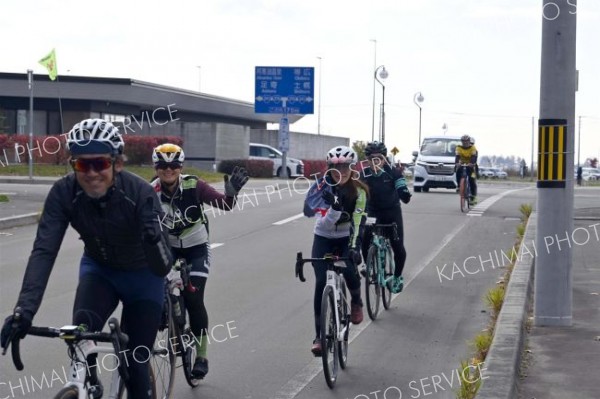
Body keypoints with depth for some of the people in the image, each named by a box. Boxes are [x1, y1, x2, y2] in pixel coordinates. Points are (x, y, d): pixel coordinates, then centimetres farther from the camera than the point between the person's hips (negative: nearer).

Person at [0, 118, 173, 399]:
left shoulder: (140, 192, -32)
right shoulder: (64, 193, -25)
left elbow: (162, 267, -36)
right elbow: (43, 251, -32)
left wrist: (155, 237, -59)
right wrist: (25, 308, -46)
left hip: (142, 275, -2)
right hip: (99, 270, 2)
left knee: (134, 363, -5)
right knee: (81, 327, -27)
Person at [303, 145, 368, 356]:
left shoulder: (358, 191, -16)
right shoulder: (321, 188, -16)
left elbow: (358, 221, -26)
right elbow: (324, 223, -23)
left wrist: (355, 246, -39)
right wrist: (334, 208, -41)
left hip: (346, 238, 0)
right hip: (323, 238, 0)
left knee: (350, 271, -27)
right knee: (321, 282, -14)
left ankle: (356, 301, 8)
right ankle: (319, 335, -6)